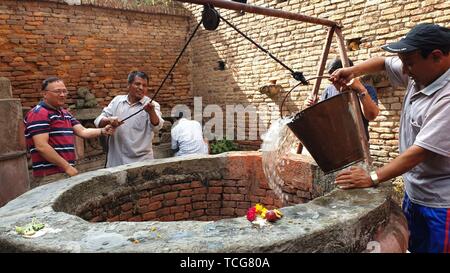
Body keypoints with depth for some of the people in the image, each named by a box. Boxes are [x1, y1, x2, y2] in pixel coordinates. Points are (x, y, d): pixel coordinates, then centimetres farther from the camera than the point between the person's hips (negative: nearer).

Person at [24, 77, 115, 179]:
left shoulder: (65, 113, 16)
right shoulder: (39, 113, -12)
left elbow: (82, 131, 7)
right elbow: (41, 146, -20)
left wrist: (103, 131, -12)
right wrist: (67, 167, -19)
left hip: (66, 172, 8)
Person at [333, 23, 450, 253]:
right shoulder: (419, 74, -1)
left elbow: (421, 151, -29)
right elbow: (383, 63, 14)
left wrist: (373, 178, -27)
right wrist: (353, 71, -5)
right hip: (413, 191, 8)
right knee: (414, 247, 21)